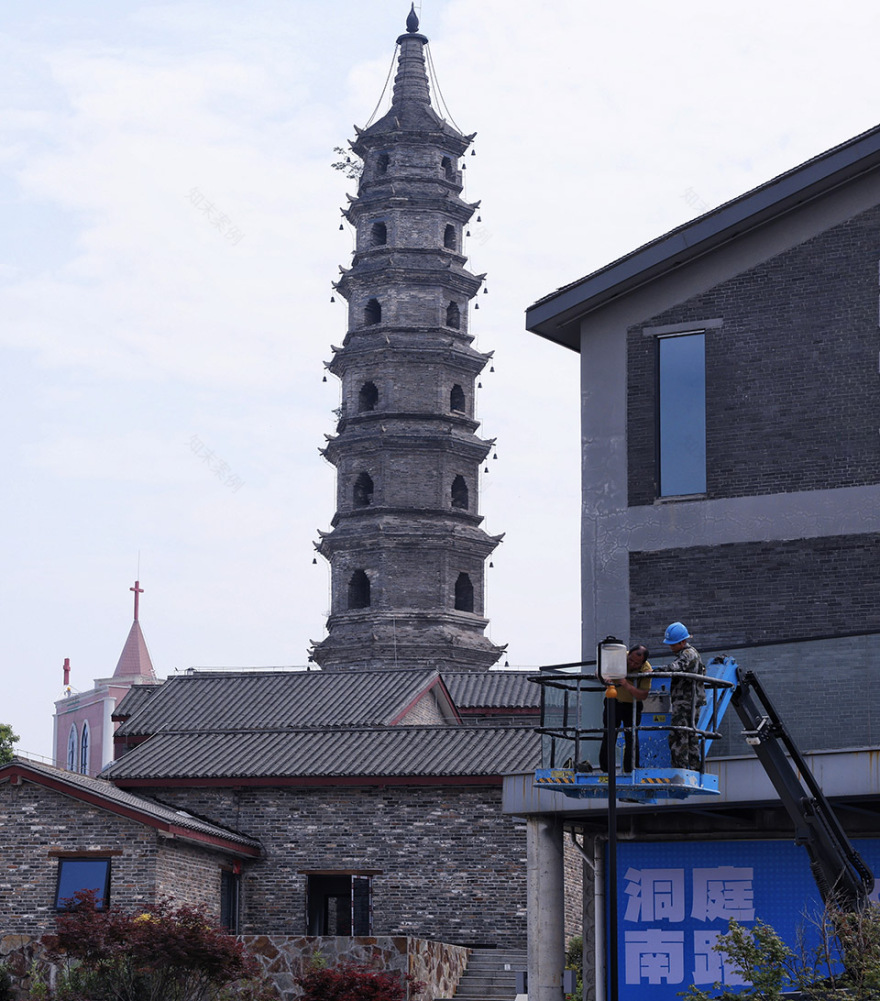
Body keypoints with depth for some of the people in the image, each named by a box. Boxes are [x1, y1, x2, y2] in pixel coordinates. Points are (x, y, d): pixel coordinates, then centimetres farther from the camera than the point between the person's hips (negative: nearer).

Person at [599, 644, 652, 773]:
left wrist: (627, 685, -39)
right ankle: (605, 771, 7)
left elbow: (643, 695, -26)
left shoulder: (646, 670, -21)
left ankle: (631, 772, 1)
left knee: (631, 740, -6)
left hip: (632, 706, -1)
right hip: (613, 703, 1)